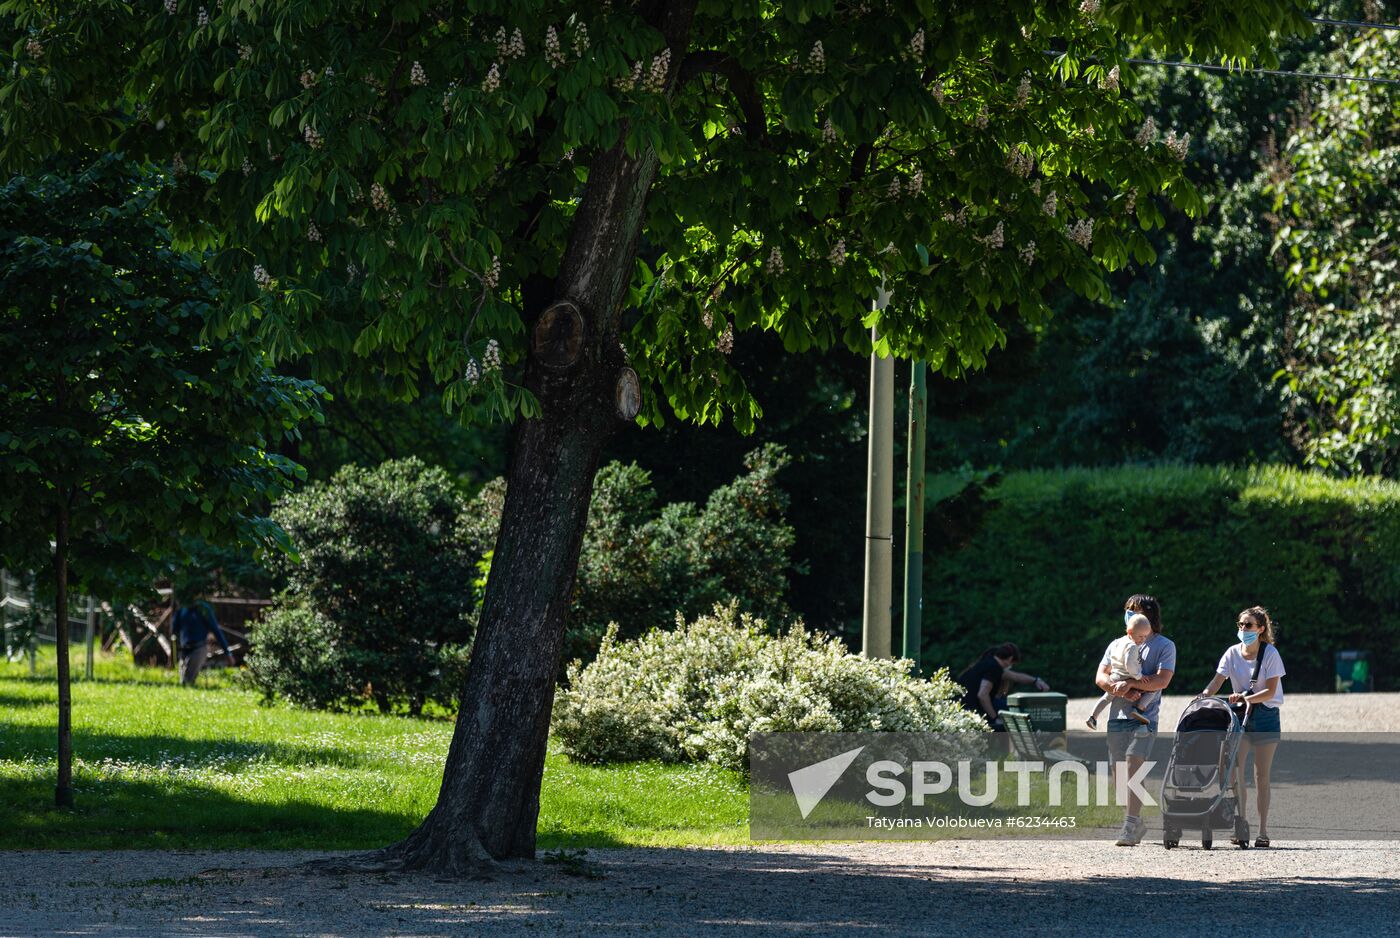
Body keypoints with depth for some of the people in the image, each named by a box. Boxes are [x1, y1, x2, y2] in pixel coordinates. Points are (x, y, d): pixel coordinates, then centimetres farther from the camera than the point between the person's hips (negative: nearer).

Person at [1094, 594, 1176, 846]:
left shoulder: (1164, 646, 5)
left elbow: (1162, 680, -8)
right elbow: (1100, 677, 8)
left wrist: (1129, 683, -15)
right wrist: (1121, 690, -11)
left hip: (1144, 718, -5)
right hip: (1117, 716, 5)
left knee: (1133, 767, -19)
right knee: (1119, 772, 5)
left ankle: (1130, 827, -22)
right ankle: (1136, 823, 19)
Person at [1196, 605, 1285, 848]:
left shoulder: (1270, 653, -7)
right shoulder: (1233, 653, 3)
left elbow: (1270, 691, -13)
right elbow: (1217, 681, -5)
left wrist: (1246, 698, -27)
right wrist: (1204, 695, -26)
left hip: (1265, 716, -3)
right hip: (1239, 716, 3)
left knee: (1262, 775, 0)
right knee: (1235, 770, -10)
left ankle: (1263, 830, 6)